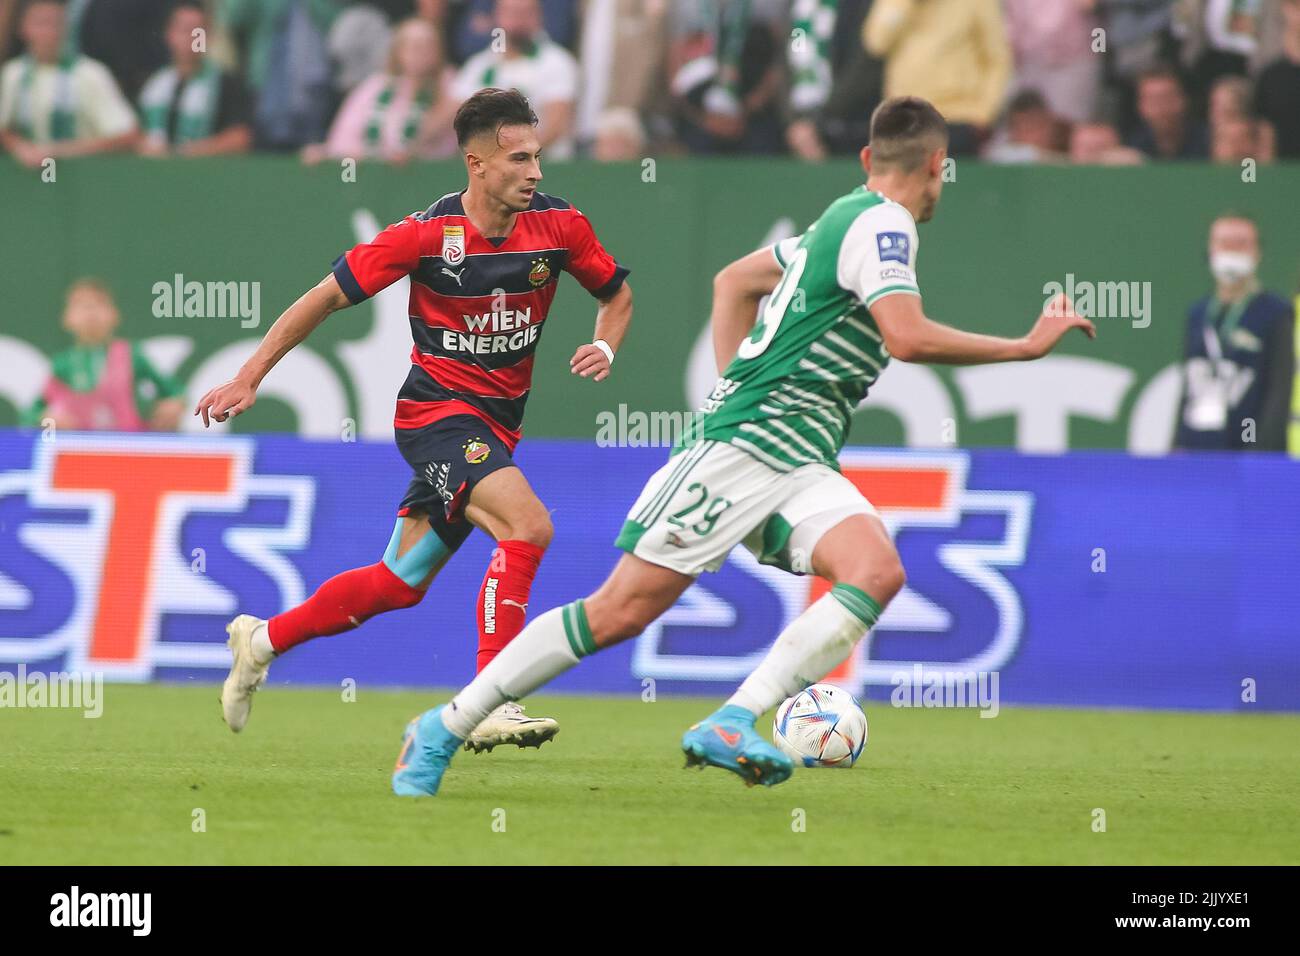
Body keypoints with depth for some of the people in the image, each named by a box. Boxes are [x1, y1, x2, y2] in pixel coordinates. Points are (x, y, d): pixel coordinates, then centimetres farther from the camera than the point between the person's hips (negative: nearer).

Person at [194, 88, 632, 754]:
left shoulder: (559, 225, -3)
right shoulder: (427, 234, -14)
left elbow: (617, 295, 14)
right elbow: (327, 297, -6)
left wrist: (604, 348, -8)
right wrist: (248, 379, -6)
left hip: (497, 422, 6)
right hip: (436, 409, -6)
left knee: (400, 583, 9)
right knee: (528, 525, -26)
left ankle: (262, 641, 28)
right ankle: (491, 706, -26)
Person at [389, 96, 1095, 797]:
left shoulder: (843, 220, 20)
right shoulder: (879, 223, -8)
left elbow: (733, 281, 30)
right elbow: (908, 337, -22)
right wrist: (1028, 346, -14)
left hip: (798, 464, 9)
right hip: (743, 443, -9)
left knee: (876, 572, -18)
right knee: (623, 609, -9)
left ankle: (730, 727, -26)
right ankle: (443, 729, 1)